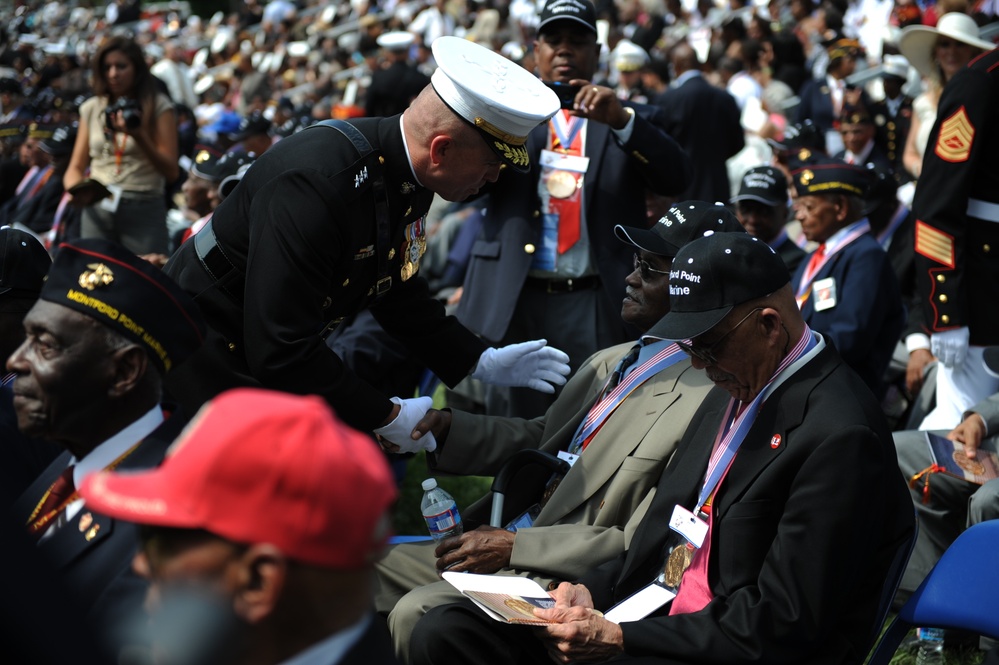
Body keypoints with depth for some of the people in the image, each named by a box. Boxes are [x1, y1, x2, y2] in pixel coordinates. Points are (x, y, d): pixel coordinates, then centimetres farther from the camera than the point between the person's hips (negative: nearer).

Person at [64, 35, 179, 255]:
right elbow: (76, 167, 12)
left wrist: (138, 136, -17)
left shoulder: (158, 106, 1)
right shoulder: (91, 108, 12)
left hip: (144, 210, -3)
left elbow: (171, 172, -5)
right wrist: (75, 188, -11)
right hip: (97, 209, 3)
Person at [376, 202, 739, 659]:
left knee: (416, 614, -24)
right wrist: (448, 428, 2)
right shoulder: (610, 363, 9)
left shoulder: (707, 399, -18)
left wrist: (514, 547, -17)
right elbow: (539, 438, 19)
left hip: (568, 577, -8)